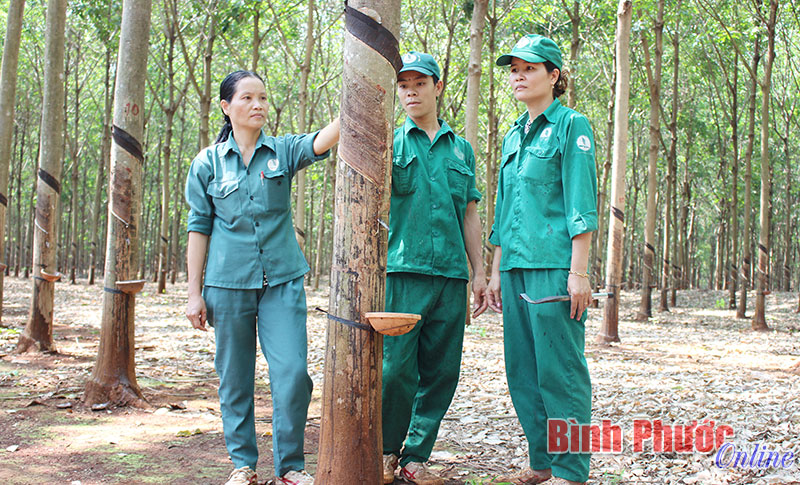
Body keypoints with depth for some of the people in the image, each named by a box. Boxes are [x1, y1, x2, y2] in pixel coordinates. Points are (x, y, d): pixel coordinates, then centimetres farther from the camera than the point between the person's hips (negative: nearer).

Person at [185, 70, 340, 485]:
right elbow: (198, 228, 5)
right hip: (228, 282, 0)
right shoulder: (208, 163, 3)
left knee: (292, 373, -7)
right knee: (235, 377, 6)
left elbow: (321, 142, -17)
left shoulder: (283, 151, 4)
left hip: (282, 280, 0)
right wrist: (195, 292, 1)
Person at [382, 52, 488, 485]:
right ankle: (386, 450, 13)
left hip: (450, 274, 3)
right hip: (401, 270, -3)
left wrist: (479, 272, 13)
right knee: (394, 369, -7)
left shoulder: (461, 149, 18)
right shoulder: (389, 143, 9)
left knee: (441, 372, 4)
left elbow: (469, 215, 19)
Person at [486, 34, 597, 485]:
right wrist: (496, 271, 17)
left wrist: (579, 271, -15)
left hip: (554, 264, -7)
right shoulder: (514, 135, 19)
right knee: (523, 371, 9)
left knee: (560, 370, -5)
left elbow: (582, 204, -9)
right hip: (516, 266, 8)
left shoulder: (572, 126, -2)